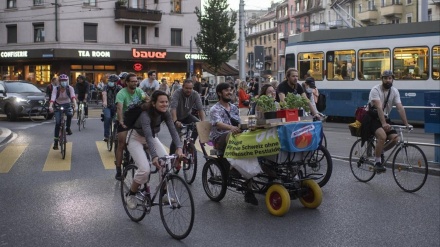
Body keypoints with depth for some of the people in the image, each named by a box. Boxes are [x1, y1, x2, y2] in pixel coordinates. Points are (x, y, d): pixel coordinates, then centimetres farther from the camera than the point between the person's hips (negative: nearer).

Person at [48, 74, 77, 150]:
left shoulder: (70, 88, -16)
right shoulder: (56, 89, -17)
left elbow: (73, 96, -31)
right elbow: (53, 98, -31)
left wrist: (75, 105, -49)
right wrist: (50, 106, -48)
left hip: (67, 105, 0)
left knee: (70, 114, -34)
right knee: (57, 123, -10)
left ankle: (68, 128, -6)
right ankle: (55, 142, -1)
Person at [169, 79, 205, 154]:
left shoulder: (195, 95, -18)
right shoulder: (177, 93, -27)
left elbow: (200, 109, -26)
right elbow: (173, 108, -40)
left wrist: (203, 122, -42)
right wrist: (175, 121, -56)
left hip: (186, 115, 4)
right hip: (176, 116, -3)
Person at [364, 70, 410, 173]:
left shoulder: (394, 91, -1)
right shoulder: (376, 90, -18)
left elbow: (400, 108, -9)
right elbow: (379, 107, -30)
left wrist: (406, 124, -19)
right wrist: (384, 124, -41)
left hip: (385, 118, 6)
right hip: (373, 118, -6)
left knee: (395, 138, -14)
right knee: (382, 136, -30)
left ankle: (380, 151, 15)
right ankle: (377, 162, -18)